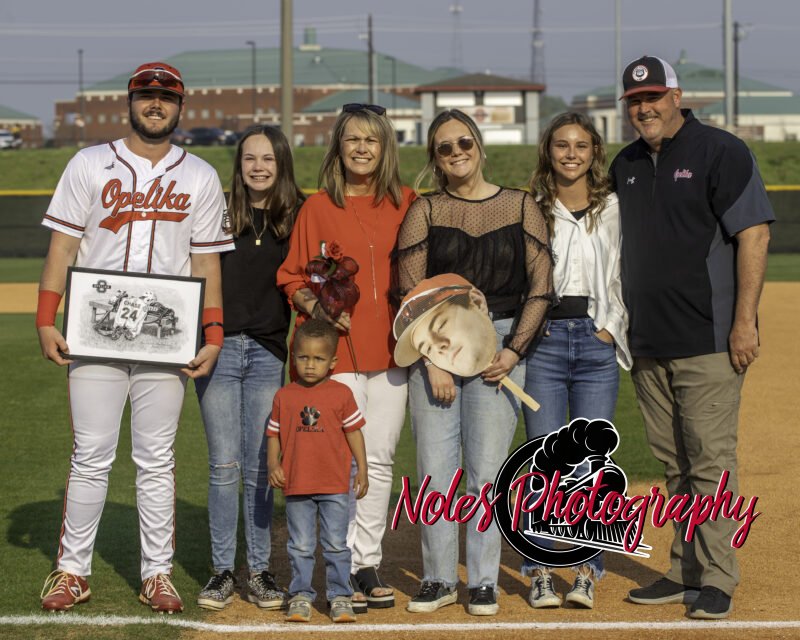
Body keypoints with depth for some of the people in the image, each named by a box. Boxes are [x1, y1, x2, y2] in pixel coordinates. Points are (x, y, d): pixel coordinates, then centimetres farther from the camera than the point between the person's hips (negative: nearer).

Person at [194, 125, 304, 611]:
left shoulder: (298, 218, 4)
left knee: (259, 468, 4)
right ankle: (223, 570, 10)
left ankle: (260, 570, 12)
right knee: (224, 465, 2)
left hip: (268, 352, 0)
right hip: (218, 348, 0)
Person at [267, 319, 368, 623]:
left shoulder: (341, 394, -2)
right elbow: (274, 434, 7)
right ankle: (301, 595, 17)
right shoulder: (284, 396, 2)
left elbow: (354, 432, 4)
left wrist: (362, 469, 3)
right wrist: (273, 465, -6)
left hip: (335, 486, -1)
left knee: (336, 544, 5)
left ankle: (340, 595, 13)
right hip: (296, 484, 1)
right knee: (300, 546, 9)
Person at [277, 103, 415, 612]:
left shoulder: (407, 203, 8)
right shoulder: (318, 207, 2)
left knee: (381, 458, 7)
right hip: (337, 348, -3)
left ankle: (369, 564, 16)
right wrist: (318, 309, -13)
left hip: (391, 349, 3)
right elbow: (293, 279, 4)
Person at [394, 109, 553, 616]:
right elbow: (410, 294, 0)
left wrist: (514, 350, -6)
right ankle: (439, 579, 11)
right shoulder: (425, 212, 6)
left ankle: (484, 582, 8)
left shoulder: (520, 207, 6)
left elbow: (541, 288, 3)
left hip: (499, 347, -1)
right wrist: (433, 360, -8)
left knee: (486, 471, -2)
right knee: (435, 470, 0)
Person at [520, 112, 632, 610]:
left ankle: (587, 571, 8)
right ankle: (541, 572, 6)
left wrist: (609, 329, -3)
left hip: (597, 342, 0)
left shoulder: (615, 209, 7)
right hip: (542, 340, 0)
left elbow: (627, 276, 6)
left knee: (591, 462, -1)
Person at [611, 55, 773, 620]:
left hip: (708, 342, -7)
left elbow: (754, 234, -11)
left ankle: (716, 580, -1)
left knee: (711, 462, -7)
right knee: (676, 466, 12)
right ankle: (685, 573, 19)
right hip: (649, 347, 7)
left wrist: (745, 320, -17)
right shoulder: (626, 165, 14)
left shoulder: (720, 151, -6)